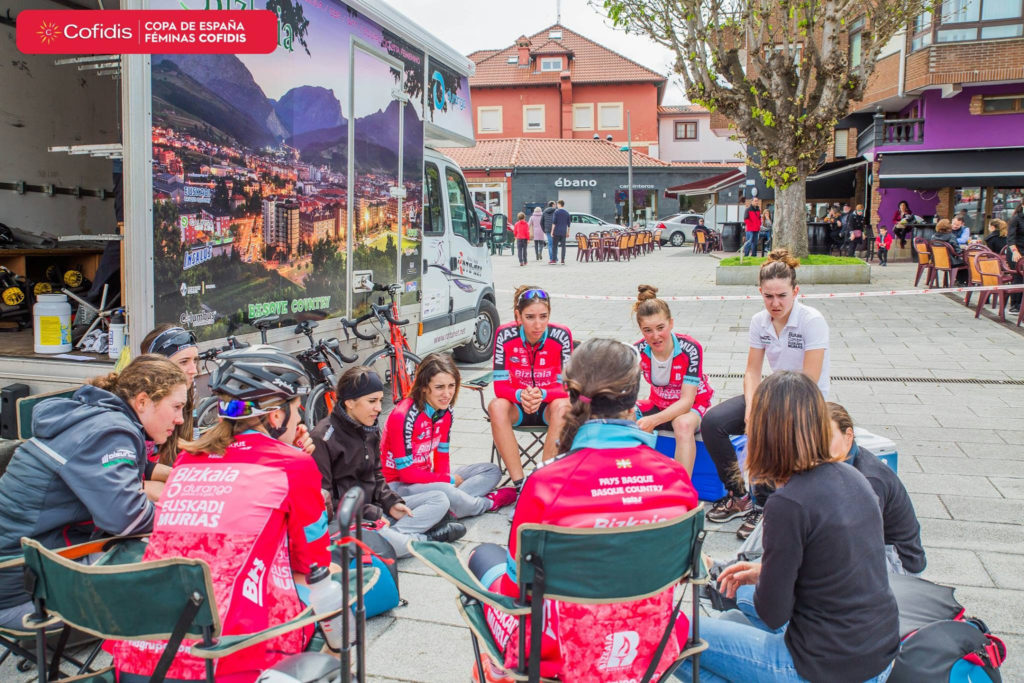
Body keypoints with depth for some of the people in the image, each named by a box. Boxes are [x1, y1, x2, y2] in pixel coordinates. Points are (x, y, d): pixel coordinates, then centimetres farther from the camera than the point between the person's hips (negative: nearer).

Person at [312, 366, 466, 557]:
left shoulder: (371, 430, 11)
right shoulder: (324, 437, -14)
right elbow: (322, 498, -17)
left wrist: (391, 503, 0)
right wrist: (370, 514, -20)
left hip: (372, 507, 9)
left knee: (439, 499, -1)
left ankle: (392, 534, -22)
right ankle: (425, 539, -9)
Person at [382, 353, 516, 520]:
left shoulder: (445, 412, 0)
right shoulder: (404, 416, -24)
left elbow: (442, 455, 7)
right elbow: (406, 472, -22)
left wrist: (445, 479, -15)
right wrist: (449, 480, -13)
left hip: (428, 478, 9)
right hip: (399, 485, -8)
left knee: (492, 471, 4)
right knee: (444, 492, -39)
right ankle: (487, 503, -6)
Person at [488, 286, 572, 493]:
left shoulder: (561, 335, -17)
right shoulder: (505, 335, -15)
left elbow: (566, 386, -16)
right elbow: (500, 386, -15)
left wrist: (541, 394, -36)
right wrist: (521, 395, -36)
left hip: (550, 405, -1)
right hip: (517, 406, 1)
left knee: (562, 406, -34)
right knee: (496, 406, -31)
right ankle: (519, 483, -29)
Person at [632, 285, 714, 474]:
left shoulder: (690, 349, -26)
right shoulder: (639, 351, -14)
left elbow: (687, 401, -28)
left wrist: (653, 420, -44)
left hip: (692, 406, -4)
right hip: (659, 405, 4)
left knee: (683, 424, -39)